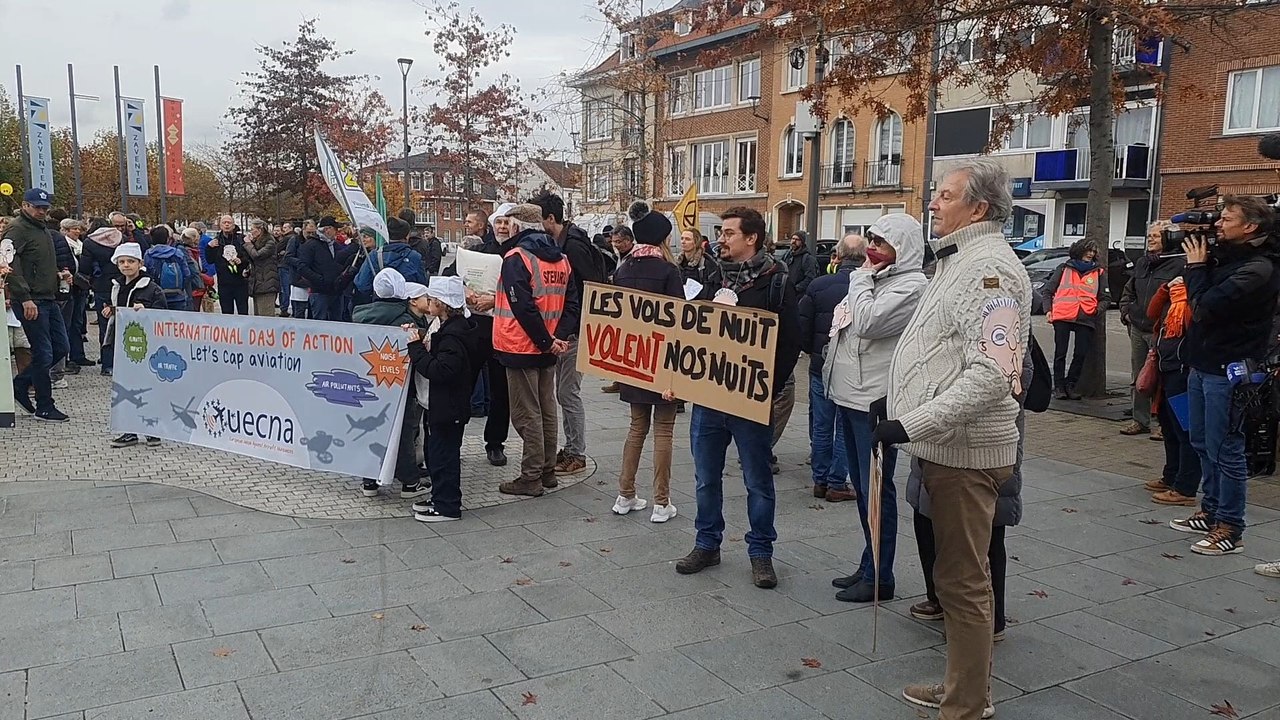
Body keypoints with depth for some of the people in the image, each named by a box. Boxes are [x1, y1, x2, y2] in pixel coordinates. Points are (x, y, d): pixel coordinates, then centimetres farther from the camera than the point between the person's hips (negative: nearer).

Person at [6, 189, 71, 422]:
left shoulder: (41, 229, 20)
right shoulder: (16, 230, -10)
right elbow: (12, 267, -19)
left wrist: (58, 275, 12)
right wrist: (25, 299, -24)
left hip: (49, 299, 9)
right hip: (31, 302, -9)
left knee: (60, 348, 11)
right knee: (43, 354, -4)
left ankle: (20, 385, 24)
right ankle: (44, 407, 6)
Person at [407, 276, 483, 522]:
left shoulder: (453, 335, -22)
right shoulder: (453, 328, 10)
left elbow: (438, 370, -27)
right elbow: (439, 361, 17)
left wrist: (416, 347, -20)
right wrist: (423, 343, 2)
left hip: (449, 408, -10)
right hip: (444, 405, 10)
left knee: (444, 454, -1)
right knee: (439, 452, 18)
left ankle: (447, 506, 8)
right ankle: (441, 499, 29)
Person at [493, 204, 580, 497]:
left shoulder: (516, 258, -14)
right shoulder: (561, 259, 9)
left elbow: (523, 306, -22)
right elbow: (573, 302, 5)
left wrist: (546, 341, -15)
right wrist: (560, 337, -3)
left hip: (522, 347, -7)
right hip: (547, 350, 7)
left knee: (527, 414, -1)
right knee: (546, 411, 15)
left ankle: (531, 477, 4)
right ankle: (547, 471, 23)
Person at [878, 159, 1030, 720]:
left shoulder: (990, 268, -16)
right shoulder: (960, 261, 17)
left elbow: (992, 375, -26)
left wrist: (912, 424, -27)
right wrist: (909, 427, 21)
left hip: (965, 452, -11)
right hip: (946, 446, 11)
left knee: (963, 580, -1)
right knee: (957, 574, 19)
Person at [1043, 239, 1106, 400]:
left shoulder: (1099, 273, 17)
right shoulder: (1064, 269, 12)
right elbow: (1048, 290, 12)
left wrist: (1099, 309, -3)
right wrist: (1048, 310, -1)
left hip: (1086, 319, 2)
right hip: (1062, 316, -1)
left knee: (1081, 354, 0)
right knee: (1060, 353, 0)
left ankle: (1071, 385, 14)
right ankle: (1059, 385, 8)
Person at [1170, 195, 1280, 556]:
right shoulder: (1223, 256, 11)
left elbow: (1205, 306, -22)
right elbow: (1199, 298, 14)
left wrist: (1196, 266, -8)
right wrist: (1197, 265, 3)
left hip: (1228, 371, -9)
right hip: (1203, 365, 9)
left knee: (1224, 449, -3)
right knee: (1204, 444, 17)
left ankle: (1230, 529, 6)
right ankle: (1210, 512, 30)